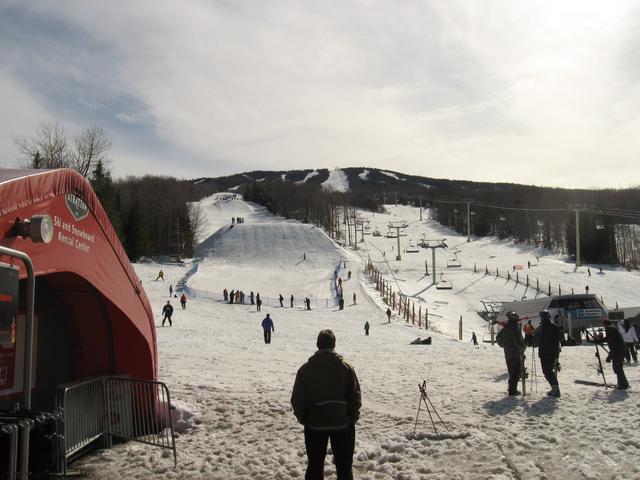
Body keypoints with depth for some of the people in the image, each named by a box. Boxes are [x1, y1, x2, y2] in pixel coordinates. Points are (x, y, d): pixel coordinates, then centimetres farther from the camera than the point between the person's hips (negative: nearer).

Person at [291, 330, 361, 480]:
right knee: (344, 467, 13)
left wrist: (304, 419, 11)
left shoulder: (305, 369, -6)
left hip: (315, 424, 0)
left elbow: (297, 399, -3)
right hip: (343, 424, 0)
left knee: (315, 467, 14)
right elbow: (355, 397, -5)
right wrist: (351, 418, 8)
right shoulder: (346, 367, -6)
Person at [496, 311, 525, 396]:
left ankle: (512, 389, 22)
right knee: (516, 373, -1)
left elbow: (498, 338, 19)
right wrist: (522, 349, -4)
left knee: (511, 373, 17)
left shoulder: (504, 329, 7)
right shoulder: (515, 329, -16)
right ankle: (512, 391, -2)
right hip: (516, 355, -7)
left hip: (507, 355, 7)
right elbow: (519, 341, -19)